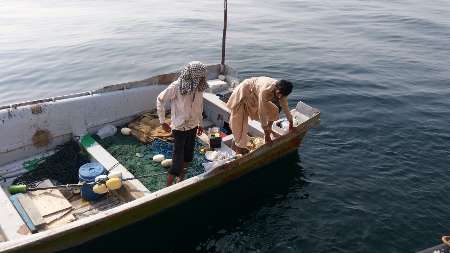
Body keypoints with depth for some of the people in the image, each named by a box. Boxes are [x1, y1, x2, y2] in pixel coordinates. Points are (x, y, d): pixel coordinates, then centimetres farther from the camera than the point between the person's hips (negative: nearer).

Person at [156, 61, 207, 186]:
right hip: (179, 128, -6)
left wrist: (200, 123, 16)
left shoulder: (199, 88, -7)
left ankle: (181, 179, 41)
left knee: (188, 157, 19)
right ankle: (168, 187, 13)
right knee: (178, 160, -2)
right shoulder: (176, 87, -23)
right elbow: (160, 100, -11)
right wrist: (163, 122, -9)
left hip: (193, 127, 6)